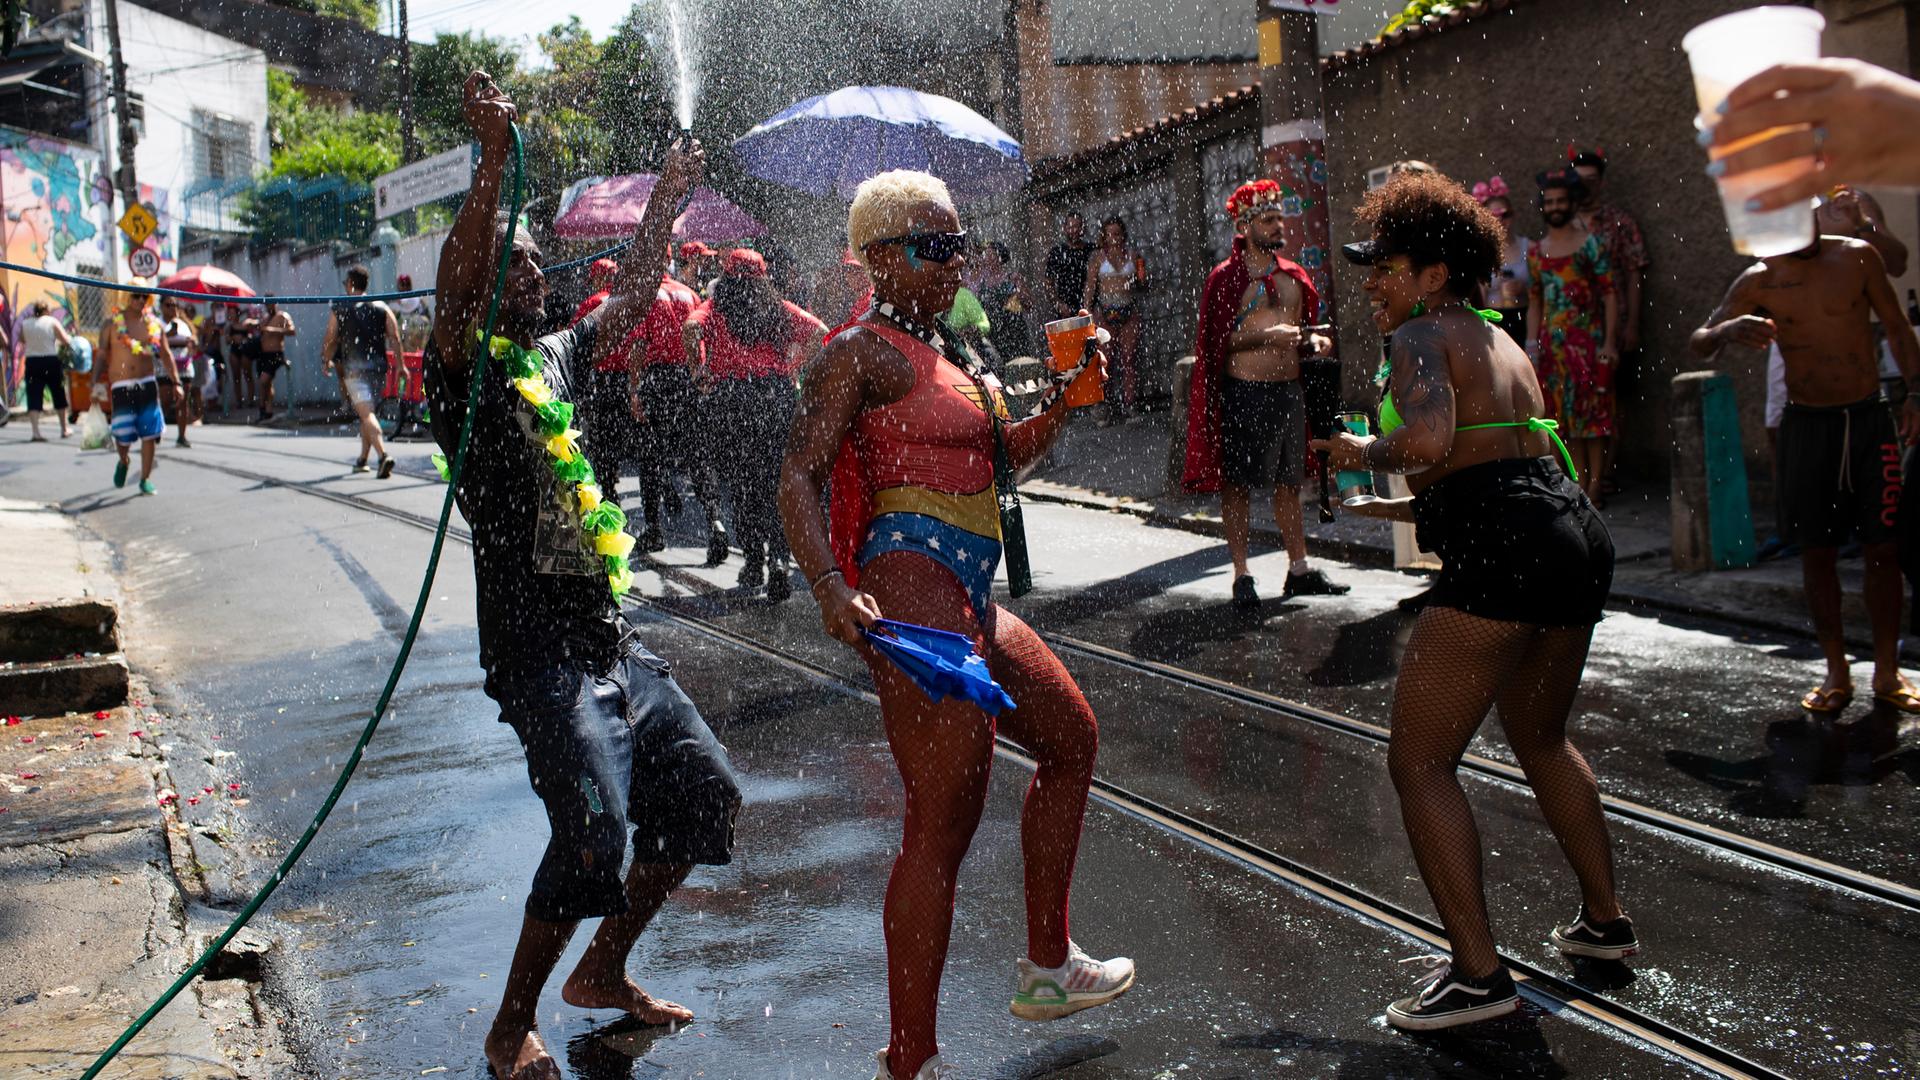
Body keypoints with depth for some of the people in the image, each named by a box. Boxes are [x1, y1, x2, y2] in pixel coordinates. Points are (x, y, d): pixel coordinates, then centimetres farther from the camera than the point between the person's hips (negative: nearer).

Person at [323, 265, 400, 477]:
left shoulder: (339, 310, 2)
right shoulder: (381, 307, 9)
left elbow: (330, 340, 6)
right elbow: (394, 337, 0)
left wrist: (327, 362, 22)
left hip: (354, 368, -4)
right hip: (378, 366, 4)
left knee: (366, 414, -12)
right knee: (367, 412, 18)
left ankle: (383, 455, -30)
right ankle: (363, 460, 23)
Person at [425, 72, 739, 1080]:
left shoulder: (558, 356, 15)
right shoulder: (463, 371, -7)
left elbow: (632, 296, 27)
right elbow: (454, 285, -27)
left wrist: (666, 201, 23)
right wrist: (493, 158, -34)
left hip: (610, 638, 9)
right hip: (537, 649, -8)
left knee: (702, 790, 10)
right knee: (595, 826, -19)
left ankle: (606, 968, 27)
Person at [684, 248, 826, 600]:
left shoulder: (716, 307, 6)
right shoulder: (779, 308, 12)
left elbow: (692, 327, -14)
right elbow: (819, 331, 2)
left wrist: (699, 371, -2)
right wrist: (793, 367, 8)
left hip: (730, 396, -2)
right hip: (777, 395, 2)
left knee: (741, 482, 8)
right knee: (775, 481, 3)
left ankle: (753, 560, 10)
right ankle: (779, 558, -13)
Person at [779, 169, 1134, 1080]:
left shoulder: (943, 352, 21)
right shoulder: (863, 353, -6)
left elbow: (1003, 456, 31)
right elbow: (797, 477, -16)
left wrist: (1065, 399, 14)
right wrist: (831, 585, -31)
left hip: (968, 598, 10)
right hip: (913, 585, -10)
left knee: (1071, 737, 23)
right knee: (945, 822, -10)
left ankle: (1047, 968, 35)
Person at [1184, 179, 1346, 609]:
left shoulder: (1293, 276, 15)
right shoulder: (1226, 277, -3)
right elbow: (1217, 341, -9)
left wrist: (1313, 340, 3)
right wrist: (1266, 336, -19)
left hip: (1288, 389, 6)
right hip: (1244, 391, -6)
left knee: (1289, 482, 11)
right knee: (1238, 484, -1)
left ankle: (1299, 570, 18)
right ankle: (1242, 576, 6)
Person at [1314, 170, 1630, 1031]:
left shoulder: (1422, 336, -4)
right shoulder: (1500, 342, 23)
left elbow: (1427, 440, -24)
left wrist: (1366, 453, -5)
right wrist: (1397, 508, 29)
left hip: (1504, 554, -10)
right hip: (1577, 536, 10)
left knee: (1418, 761, -2)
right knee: (1540, 737, 29)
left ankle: (1478, 973, -3)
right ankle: (1606, 920, 38)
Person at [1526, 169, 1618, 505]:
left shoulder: (1591, 244, 0)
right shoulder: (1536, 252, 11)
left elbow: (1610, 294, -4)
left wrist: (1609, 342, -11)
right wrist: (1533, 344, 5)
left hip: (1588, 339, -4)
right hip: (1553, 343, 4)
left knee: (1593, 411, -4)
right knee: (1566, 414, 5)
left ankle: (1595, 486, -1)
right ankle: (1581, 484, 12)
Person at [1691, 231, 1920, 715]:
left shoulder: (1857, 257, -1)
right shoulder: (1759, 281, -4)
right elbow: (1699, 342, -10)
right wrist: (1727, 331, -32)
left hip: (1869, 420, 1)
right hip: (1807, 424, 0)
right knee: (1817, 551, 3)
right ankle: (1836, 673, 15)